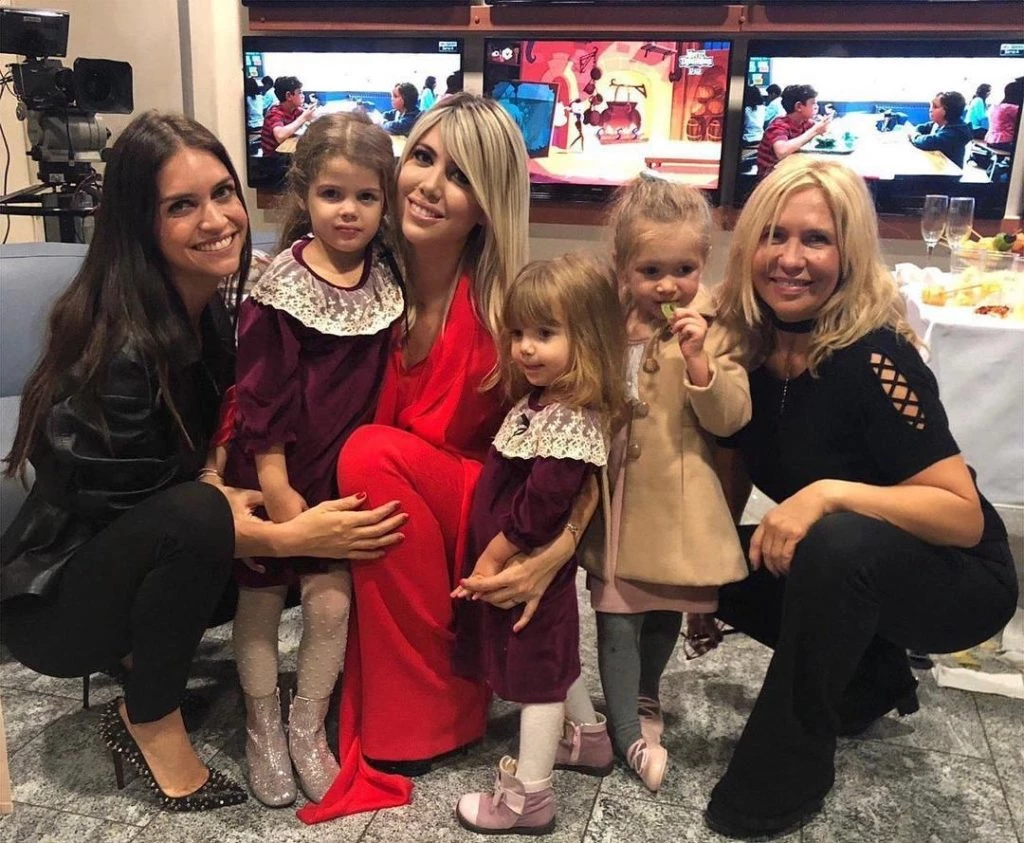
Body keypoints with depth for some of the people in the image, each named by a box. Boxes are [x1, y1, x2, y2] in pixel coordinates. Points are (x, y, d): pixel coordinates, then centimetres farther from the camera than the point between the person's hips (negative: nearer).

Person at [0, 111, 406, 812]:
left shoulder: (211, 308, -4)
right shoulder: (118, 342, -28)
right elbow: (124, 509, -24)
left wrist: (221, 490, -18)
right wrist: (291, 536, -30)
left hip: (134, 557, 7)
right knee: (195, 517, -33)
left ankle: (143, 653, 6)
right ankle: (148, 724, -10)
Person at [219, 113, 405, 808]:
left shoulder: (386, 279, -1)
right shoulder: (281, 286, -14)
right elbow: (262, 393, -14)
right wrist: (275, 484, -14)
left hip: (346, 470, 3)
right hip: (280, 470, -3)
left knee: (331, 602, 3)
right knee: (261, 600, 10)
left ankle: (308, 731, 26)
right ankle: (263, 732, 31)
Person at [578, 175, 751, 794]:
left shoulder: (712, 330, -4)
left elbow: (729, 419, -11)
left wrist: (698, 359, -22)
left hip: (677, 503, 1)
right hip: (616, 495, -1)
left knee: (665, 612, 18)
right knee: (618, 617, 2)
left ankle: (646, 698, 45)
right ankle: (629, 731, 21)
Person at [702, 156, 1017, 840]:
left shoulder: (873, 359, -26)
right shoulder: (750, 348, -8)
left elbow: (965, 515, -26)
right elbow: (731, 481, 6)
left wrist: (830, 494, -38)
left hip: (959, 579, -7)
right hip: (840, 574, 7)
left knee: (837, 542, -34)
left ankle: (786, 770, -13)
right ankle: (873, 677, 12)